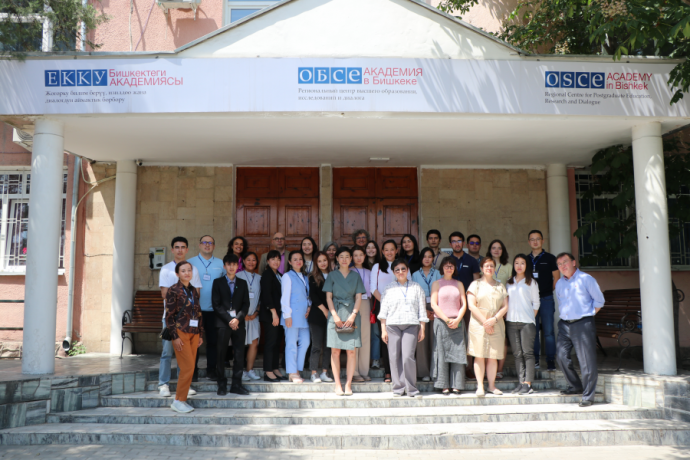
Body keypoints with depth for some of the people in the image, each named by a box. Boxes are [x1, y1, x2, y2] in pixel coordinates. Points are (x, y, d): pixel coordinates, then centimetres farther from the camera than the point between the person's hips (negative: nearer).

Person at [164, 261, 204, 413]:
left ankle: (181, 400, 16)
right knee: (188, 367, -8)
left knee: (189, 368, 6)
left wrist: (200, 334, 13)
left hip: (194, 333, 6)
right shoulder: (173, 290, -6)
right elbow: (169, 315, -9)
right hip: (181, 332, -6)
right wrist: (175, 336, -13)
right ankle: (178, 401, 3)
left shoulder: (194, 291, 13)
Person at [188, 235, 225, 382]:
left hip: (214, 309, 1)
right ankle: (193, 371, 15)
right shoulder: (190, 263, 6)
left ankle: (211, 370, 14)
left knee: (213, 340, 4)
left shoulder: (221, 264, 10)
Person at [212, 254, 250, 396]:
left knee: (239, 354, 0)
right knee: (221, 355, -3)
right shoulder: (218, 282, 7)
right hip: (223, 323, -2)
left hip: (239, 323, 2)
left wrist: (237, 318, -8)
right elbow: (216, 305, 0)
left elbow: (246, 304, 8)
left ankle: (236, 385, 7)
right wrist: (229, 320, -9)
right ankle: (222, 385, 5)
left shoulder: (243, 283, 14)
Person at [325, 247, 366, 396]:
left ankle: (348, 384, 2)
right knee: (335, 350, -3)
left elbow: (358, 297, 6)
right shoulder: (332, 275, 9)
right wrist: (335, 315, -9)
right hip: (336, 313, -1)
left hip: (351, 313, 1)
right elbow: (328, 297, 3)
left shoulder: (355, 276, 12)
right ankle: (337, 384, 2)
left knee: (351, 351, -3)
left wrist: (353, 315, -8)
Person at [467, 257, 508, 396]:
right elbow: (471, 305, -4)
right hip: (478, 324, -3)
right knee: (479, 355, -5)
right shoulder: (475, 284, 5)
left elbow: (505, 306, 8)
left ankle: (492, 385, 9)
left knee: (493, 356, 2)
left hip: (496, 325, 3)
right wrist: (485, 322, -9)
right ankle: (480, 386, -1)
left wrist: (494, 319, -8)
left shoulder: (500, 286, 15)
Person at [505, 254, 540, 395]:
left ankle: (528, 384, -5)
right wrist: (506, 317, 5)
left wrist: (531, 318, -3)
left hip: (526, 321, -4)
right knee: (517, 354, 4)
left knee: (527, 353, -5)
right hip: (511, 322, 4)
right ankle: (521, 382, 7)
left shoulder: (531, 282, 5)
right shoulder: (509, 283, 15)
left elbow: (536, 303, 5)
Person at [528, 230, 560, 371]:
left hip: (546, 299, -3)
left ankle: (551, 360, 4)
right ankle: (535, 359, 14)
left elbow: (556, 278, 6)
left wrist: (549, 291, 3)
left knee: (548, 331, -4)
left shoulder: (550, 258, 3)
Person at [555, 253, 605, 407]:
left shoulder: (586, 279, -1)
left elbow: (599, 300, 2)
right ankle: (575, 386, 23)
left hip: (583, 324, -6)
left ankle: (588, 396, 3)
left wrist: (590, 314, -1)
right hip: (564, 325, 6)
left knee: (586, 361, -5)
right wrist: (563, 315, 13)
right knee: (562, 356, 4)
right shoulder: (559, 284, 16)